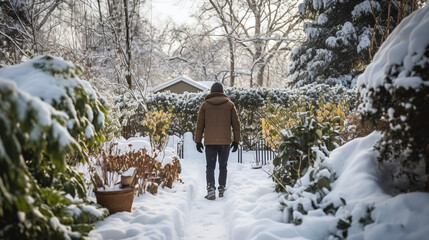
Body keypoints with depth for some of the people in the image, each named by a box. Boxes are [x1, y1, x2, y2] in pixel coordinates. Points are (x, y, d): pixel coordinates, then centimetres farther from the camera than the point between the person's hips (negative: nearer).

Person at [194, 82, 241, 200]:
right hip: (225, 141, 1)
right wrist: (236, 140, 11)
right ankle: (221, 189, 16)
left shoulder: (205, 104, 4)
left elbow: (199, 124, 4)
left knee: (210, 166, 4)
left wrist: (198, 141, 10)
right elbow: (236, 123, 5)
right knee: (223, 166, 13)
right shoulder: (230, 104, 5)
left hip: (210, 142, -1)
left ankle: (211, 188, -13)